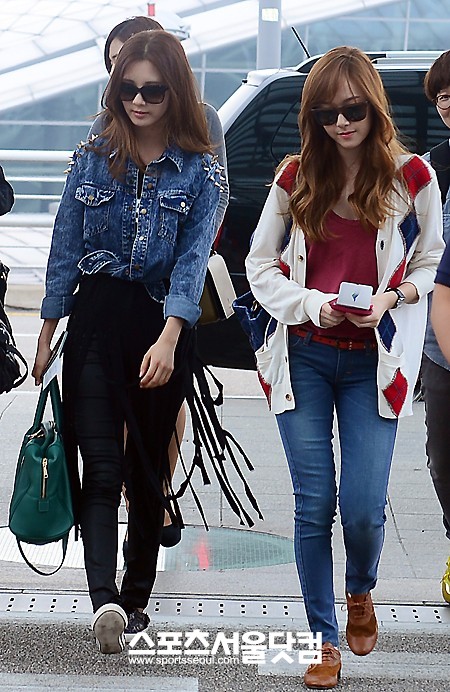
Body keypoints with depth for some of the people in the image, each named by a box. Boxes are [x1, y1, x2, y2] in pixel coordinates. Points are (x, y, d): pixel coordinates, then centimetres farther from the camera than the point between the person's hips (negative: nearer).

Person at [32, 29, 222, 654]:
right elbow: (64, 251, 7)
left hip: (164, 327, 0)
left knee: (148, 468, 9)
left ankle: (137, 596, 21)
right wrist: (47, 335, 6)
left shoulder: (199, 172, -1)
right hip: (95, 321, 1)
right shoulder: (93, 160, 4)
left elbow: (192, 260, -12)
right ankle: (105, 599, -23)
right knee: (101, 464, -11)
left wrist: (168, 339, -25)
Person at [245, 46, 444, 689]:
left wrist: (392, 297, -11)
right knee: (314, 504, 1)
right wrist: (310, 304, -9)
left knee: (364, 508, -8)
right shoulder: (297, 176, 3)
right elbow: (261, 263, 8)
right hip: (304, 356, 1)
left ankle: (360, 591, 27)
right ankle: (324, 640, 15)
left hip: (373, 362, -1)